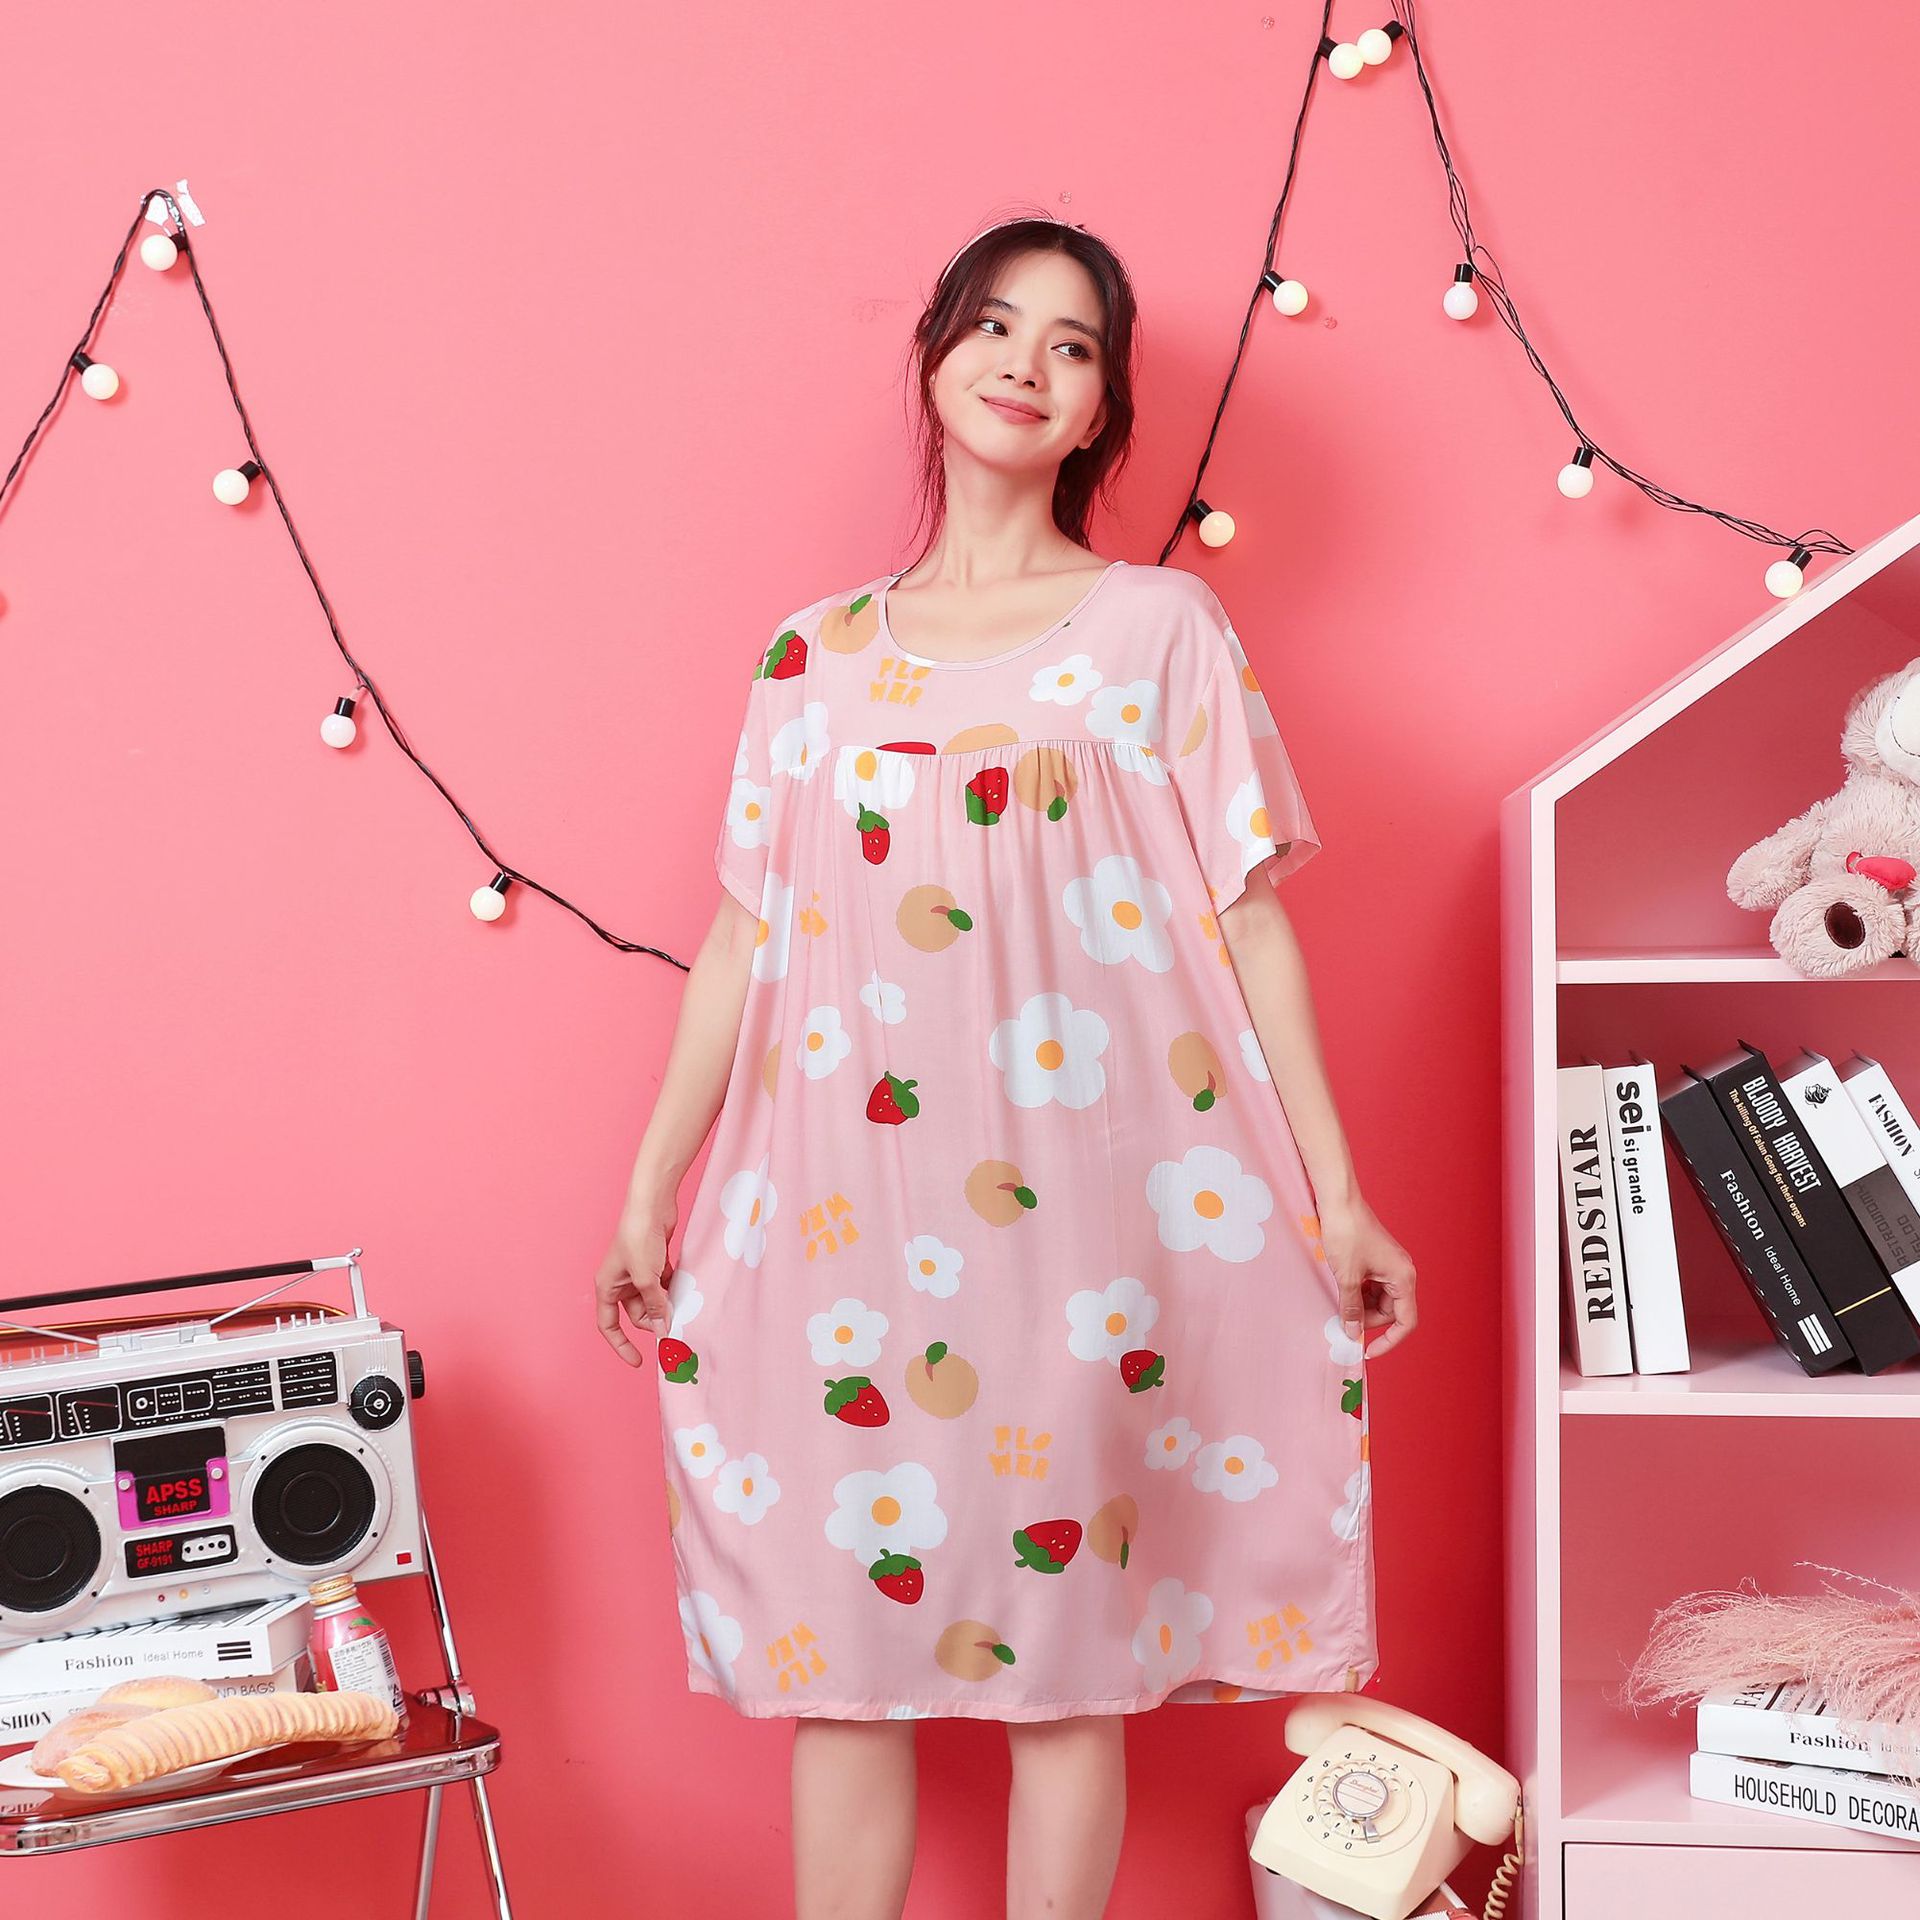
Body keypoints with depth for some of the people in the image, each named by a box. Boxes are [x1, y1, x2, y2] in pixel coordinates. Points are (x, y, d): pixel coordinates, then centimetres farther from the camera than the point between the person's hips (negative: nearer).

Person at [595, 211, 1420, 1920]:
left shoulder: (1162, 627, 6)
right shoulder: (817, 653, 13)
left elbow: (1251, 919, 3)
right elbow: (742, 937, 14)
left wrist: (1335, 1195, -1)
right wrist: (651, 1188, 13)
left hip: (1082, 1204, -2)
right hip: (853, 1203, 2)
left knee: (1066, 1644, 2)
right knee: (840, 1642, 4)